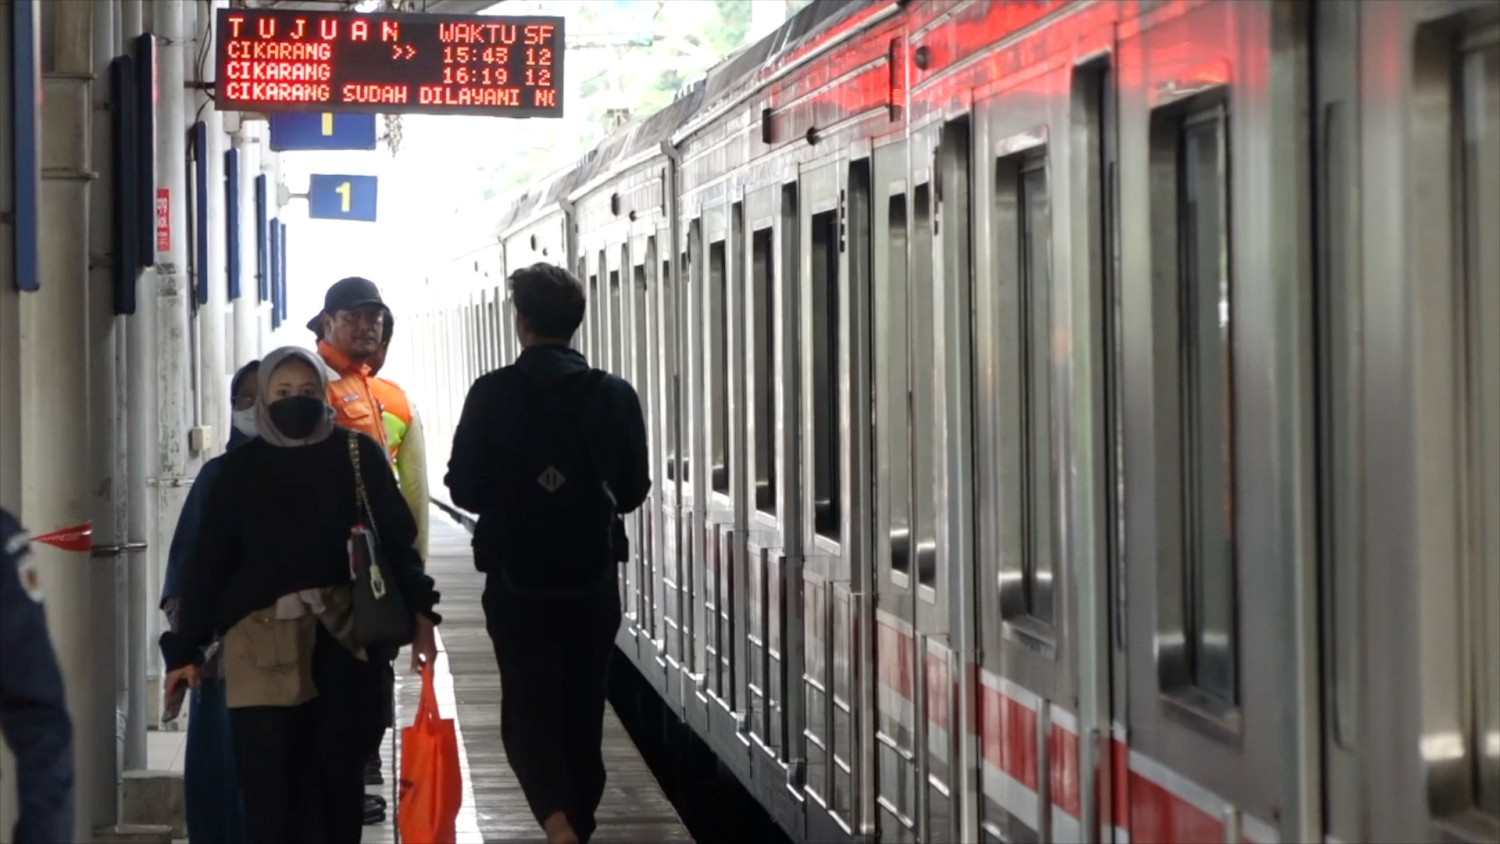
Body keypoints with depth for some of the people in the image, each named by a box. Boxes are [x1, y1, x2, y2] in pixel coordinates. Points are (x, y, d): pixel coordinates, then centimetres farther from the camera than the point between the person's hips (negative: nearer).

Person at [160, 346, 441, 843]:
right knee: (268, 784, -7)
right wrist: (185, 649, 4)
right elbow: (208, 562, 6)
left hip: (345, 640, 1)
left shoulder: (356, 454, 6)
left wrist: (419, 614, -3)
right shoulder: (241, 468, 6)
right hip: (262, 642, -1)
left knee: (338, 777, 7)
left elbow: (397, 538, 6)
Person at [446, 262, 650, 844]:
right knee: (582, 709, 14)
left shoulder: (493, 394, -10)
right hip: (593, 578, 2)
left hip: (517, 580, -2)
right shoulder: (616, 396, -4)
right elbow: (633, 490, 2)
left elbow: (464, 488, -8)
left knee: (528, 708, 2)